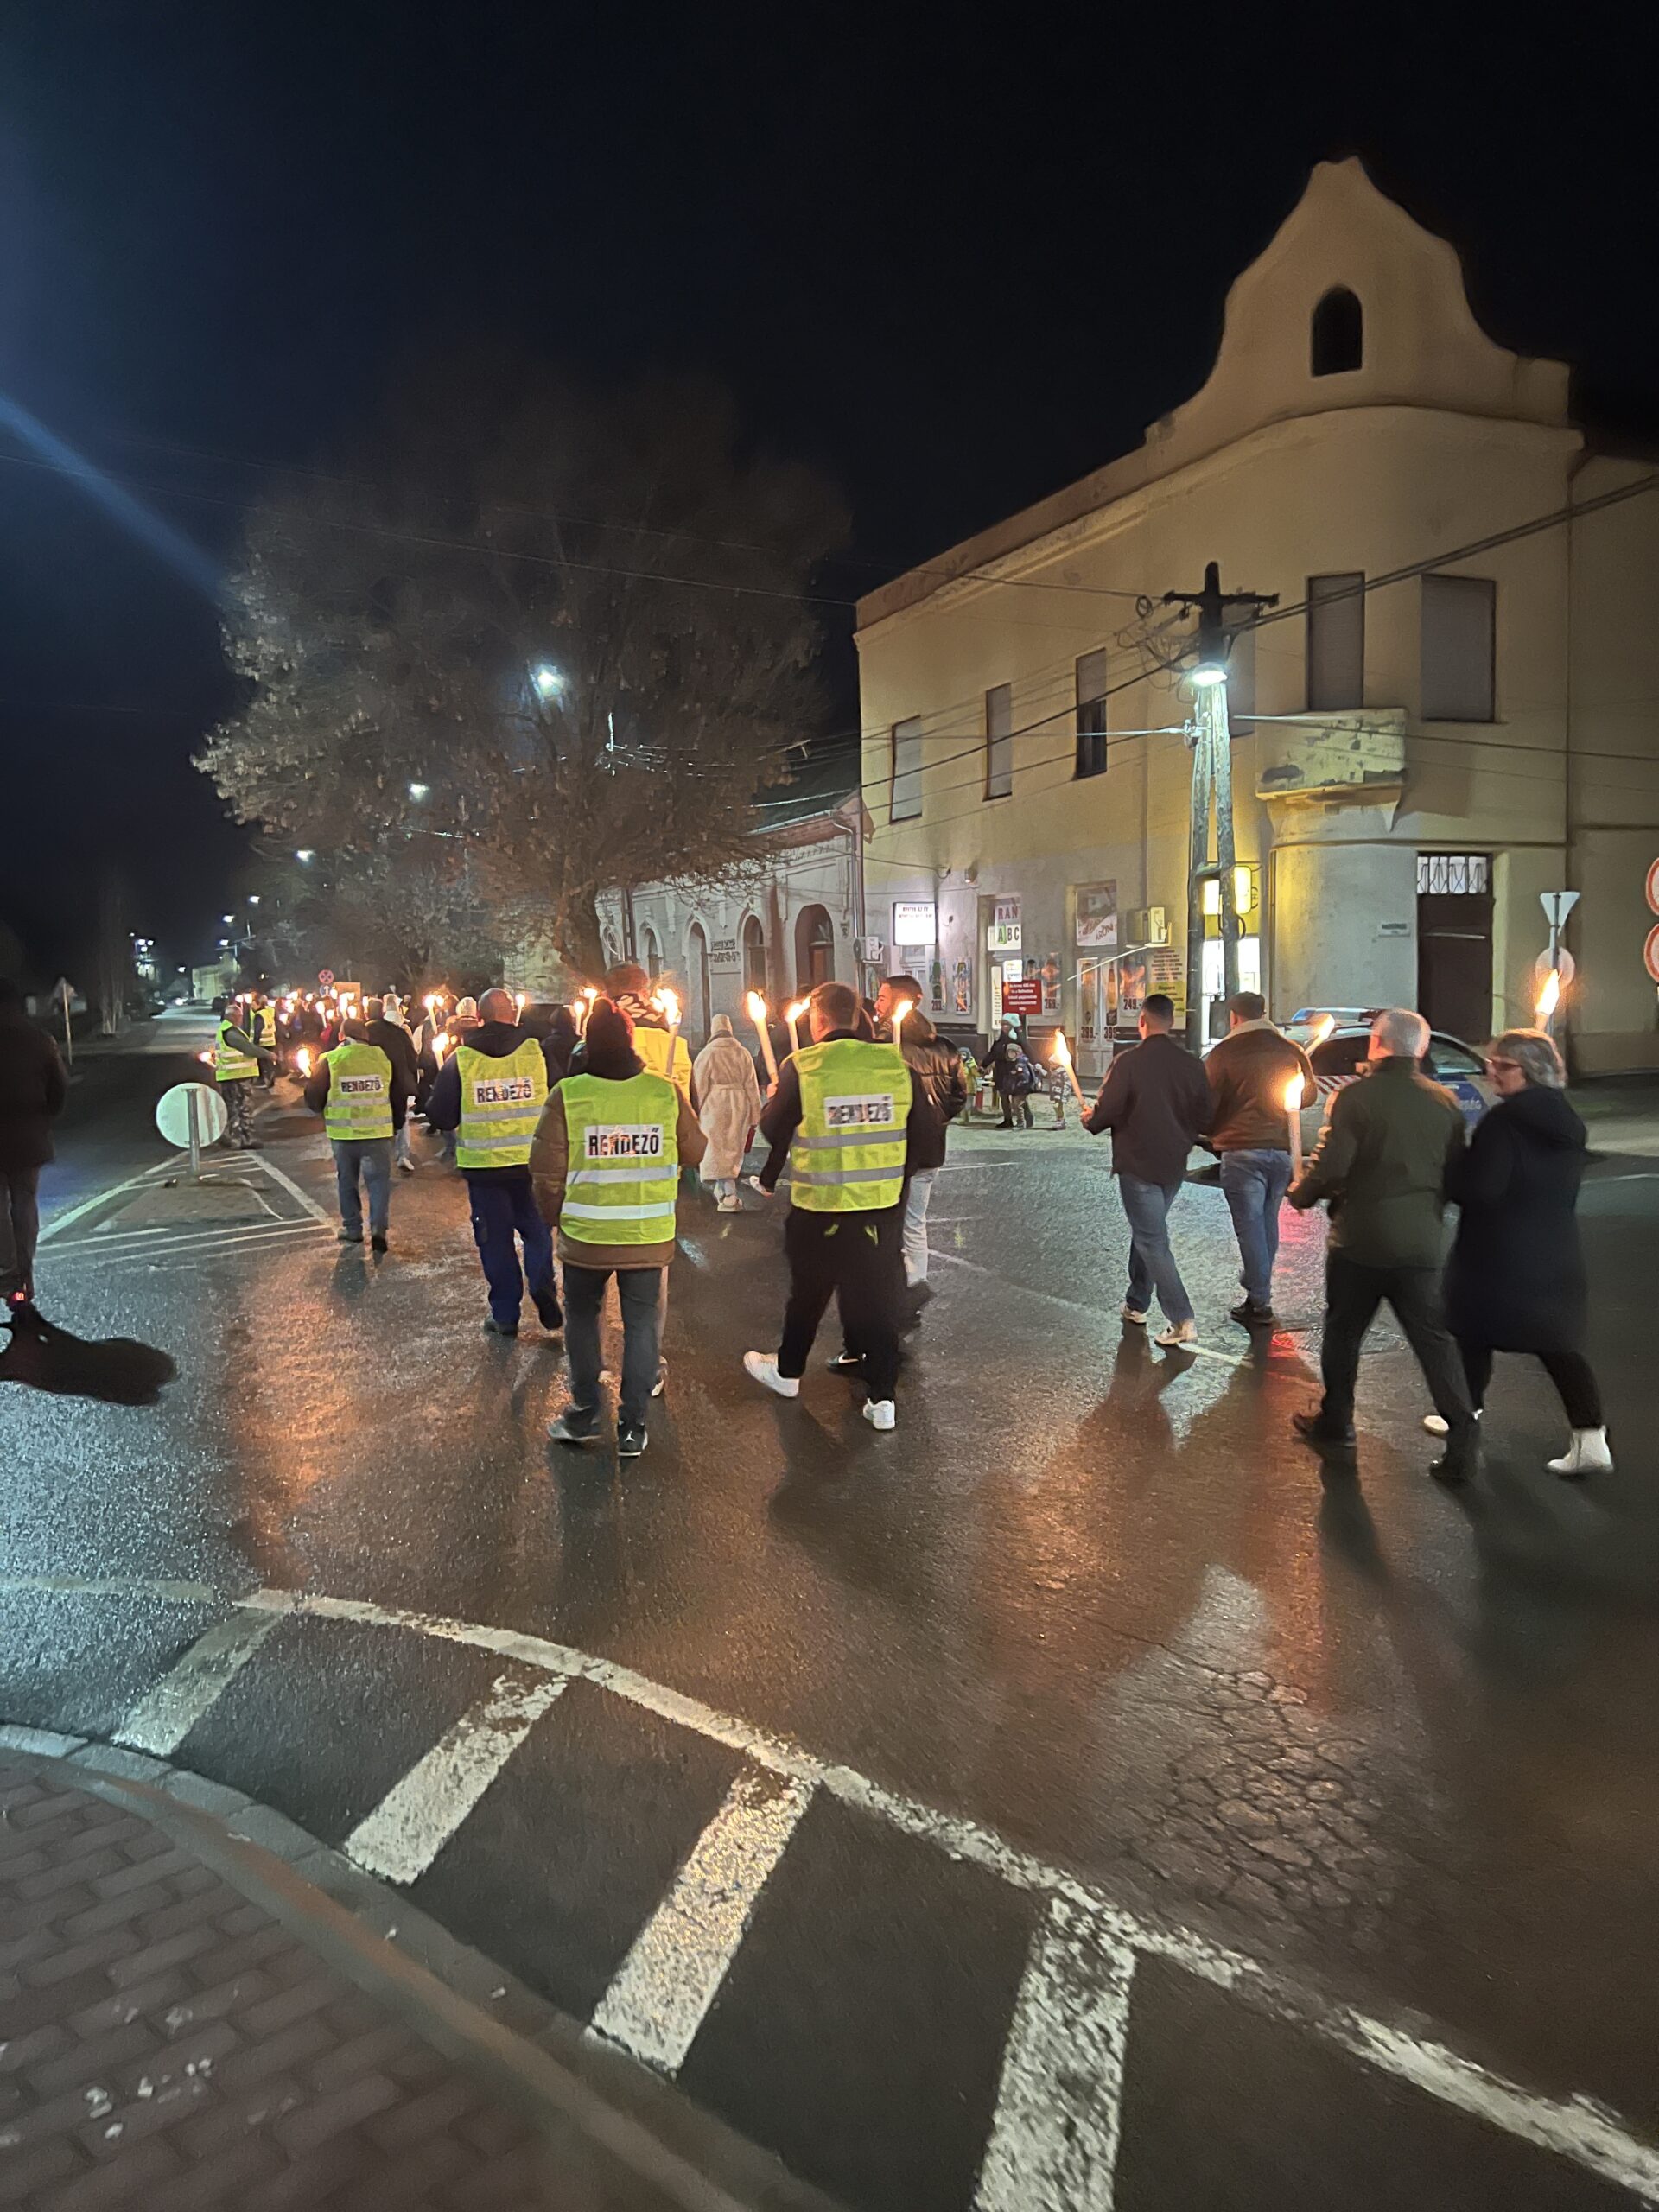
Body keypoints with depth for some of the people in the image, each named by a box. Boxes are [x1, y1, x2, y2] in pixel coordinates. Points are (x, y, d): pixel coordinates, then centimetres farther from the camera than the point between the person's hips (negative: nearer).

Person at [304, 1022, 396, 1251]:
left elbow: (313, 1098, 1)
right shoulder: (383, 1057, -1)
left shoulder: (330, 1060, -5)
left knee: (347, 1181, 15)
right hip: (378, 1131, 0)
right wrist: (396, 1120, 23)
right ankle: (378, 1227, -11)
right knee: (378, 1180, 4)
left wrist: (324, 1111, 22)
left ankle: (352, 1228, 20)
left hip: (344, 1132, 0)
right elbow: (397, 1092, 8)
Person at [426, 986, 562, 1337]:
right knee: (536, 1229, 16)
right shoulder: (536, 1052, -5)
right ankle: (543, 1285, -6)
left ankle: (505, 1314, 14)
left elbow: (440, 1117, -3)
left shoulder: (460, 1060, -6)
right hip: (532, 1162, 0)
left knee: (495, 1237, 11)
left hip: (483, 1164, 0)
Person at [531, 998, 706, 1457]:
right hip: (650, 1235, 1)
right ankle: (633, 1426, 14)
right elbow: (694, 1152, 5)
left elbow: (547, 1170, -8)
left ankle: (584, 1411, 25)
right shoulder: (665, 1091, -6)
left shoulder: (568, 1094, -11)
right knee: (643, 1324, 12)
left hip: (585, 1235, 0)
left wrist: (555, 1216, 8)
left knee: (582, 1318, 20)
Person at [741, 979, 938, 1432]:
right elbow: (925, 1134, 1)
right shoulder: (896, 1062, -5)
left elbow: (772, 1130, -1)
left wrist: (772, 1125, 20)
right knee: (879, 1297, 12)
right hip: (883, 1204, 2)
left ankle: (787, 1371, 38)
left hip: (820, 1207, -1)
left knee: (808, 1292, 18)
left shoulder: (801, 1067, -12)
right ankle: (882, 1397, 15)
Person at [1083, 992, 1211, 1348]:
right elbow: (1204, 1120, 6)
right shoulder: (1192, 1064, 1)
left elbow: (1107, 1111, -15)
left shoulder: (1129, 1061, -15)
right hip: (1174, 1166, 6)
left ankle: (1182, 1321, -10)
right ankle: (1136, 1304, 31)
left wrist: (1089, 1121, 7)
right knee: (1147, 1232, 21)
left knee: (1152, 1242, -3)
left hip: (1138, 1165, -6)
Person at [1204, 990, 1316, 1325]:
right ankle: (1258, 1290, 23)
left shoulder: (1224, 1053, -6)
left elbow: (1208, 1104, -4)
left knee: (1249, 1224, -1)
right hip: (1282, 1147, 5)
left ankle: (1260, 1303, -1)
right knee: (1268, 1221, 16)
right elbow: (1308, 1095, 21)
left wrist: (1211, 1134, 15)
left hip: (1242, 1150, -5)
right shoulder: (1291, 1051, 8)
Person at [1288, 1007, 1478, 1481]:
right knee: (1434, 1339, 7)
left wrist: (1300, 1194, 2)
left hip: (1359, 1238, -3)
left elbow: (1330, 1164, -17)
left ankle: (1335, 1420, 28)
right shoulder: (1444, 1102, 2)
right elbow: (1456, 1174, 8)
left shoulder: (1356, 1097, -13)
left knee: (1343, 1333, 14)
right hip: (1420, 1242, 4)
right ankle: (1461, 1437, 1)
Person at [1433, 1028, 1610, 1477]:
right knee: (1558, 1342, 10)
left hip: (1498, 1254, -7)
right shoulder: (1568, 1122, 8)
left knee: (1473, 1331, 12)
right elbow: (1560, 1189, 17)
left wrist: (1445, 1174, -6)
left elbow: (1478, 1188, -23)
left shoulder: (1504, 1120, -19)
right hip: (1556, 1253, 7)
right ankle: (1590, 1437, 3)